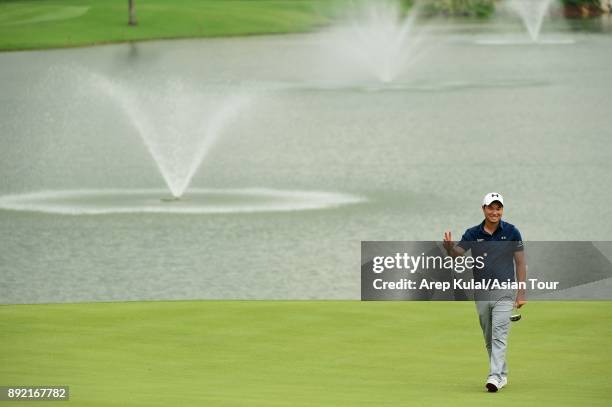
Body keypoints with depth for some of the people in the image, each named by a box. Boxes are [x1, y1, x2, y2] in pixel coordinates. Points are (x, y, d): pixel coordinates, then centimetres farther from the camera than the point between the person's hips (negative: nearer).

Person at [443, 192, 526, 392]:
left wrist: (521, 293, -7)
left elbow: (520, 263, -1)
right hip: (481, 293, 4)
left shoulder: (511, 232, -4)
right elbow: (456, 253, -9)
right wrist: (449, 247, -34)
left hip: (504, 292, -4)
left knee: (499, 335, -15)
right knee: (488, 338, 11)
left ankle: (495, 377, -23)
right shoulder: (473, 233, 1)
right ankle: (502, 374, 24)